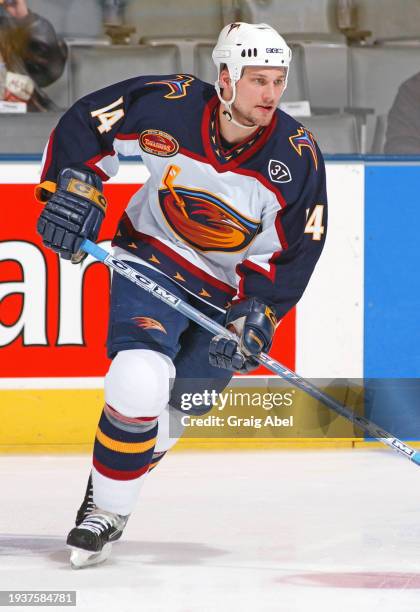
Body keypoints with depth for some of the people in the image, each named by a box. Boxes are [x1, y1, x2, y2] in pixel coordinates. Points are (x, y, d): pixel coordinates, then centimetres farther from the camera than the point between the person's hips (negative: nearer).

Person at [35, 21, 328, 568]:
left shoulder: (297, 158, -16)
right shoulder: (169, 104, -20)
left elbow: (293, 252, -11)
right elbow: (85, 125, -7)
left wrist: (256, 314, -23)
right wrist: (72, 189, -20)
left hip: (230, 291, 2)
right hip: (153, 263, -2)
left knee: (165, 418, 1)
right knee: (140, 381, -24)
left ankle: (110, 492, 29)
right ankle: (105, 510, -7)